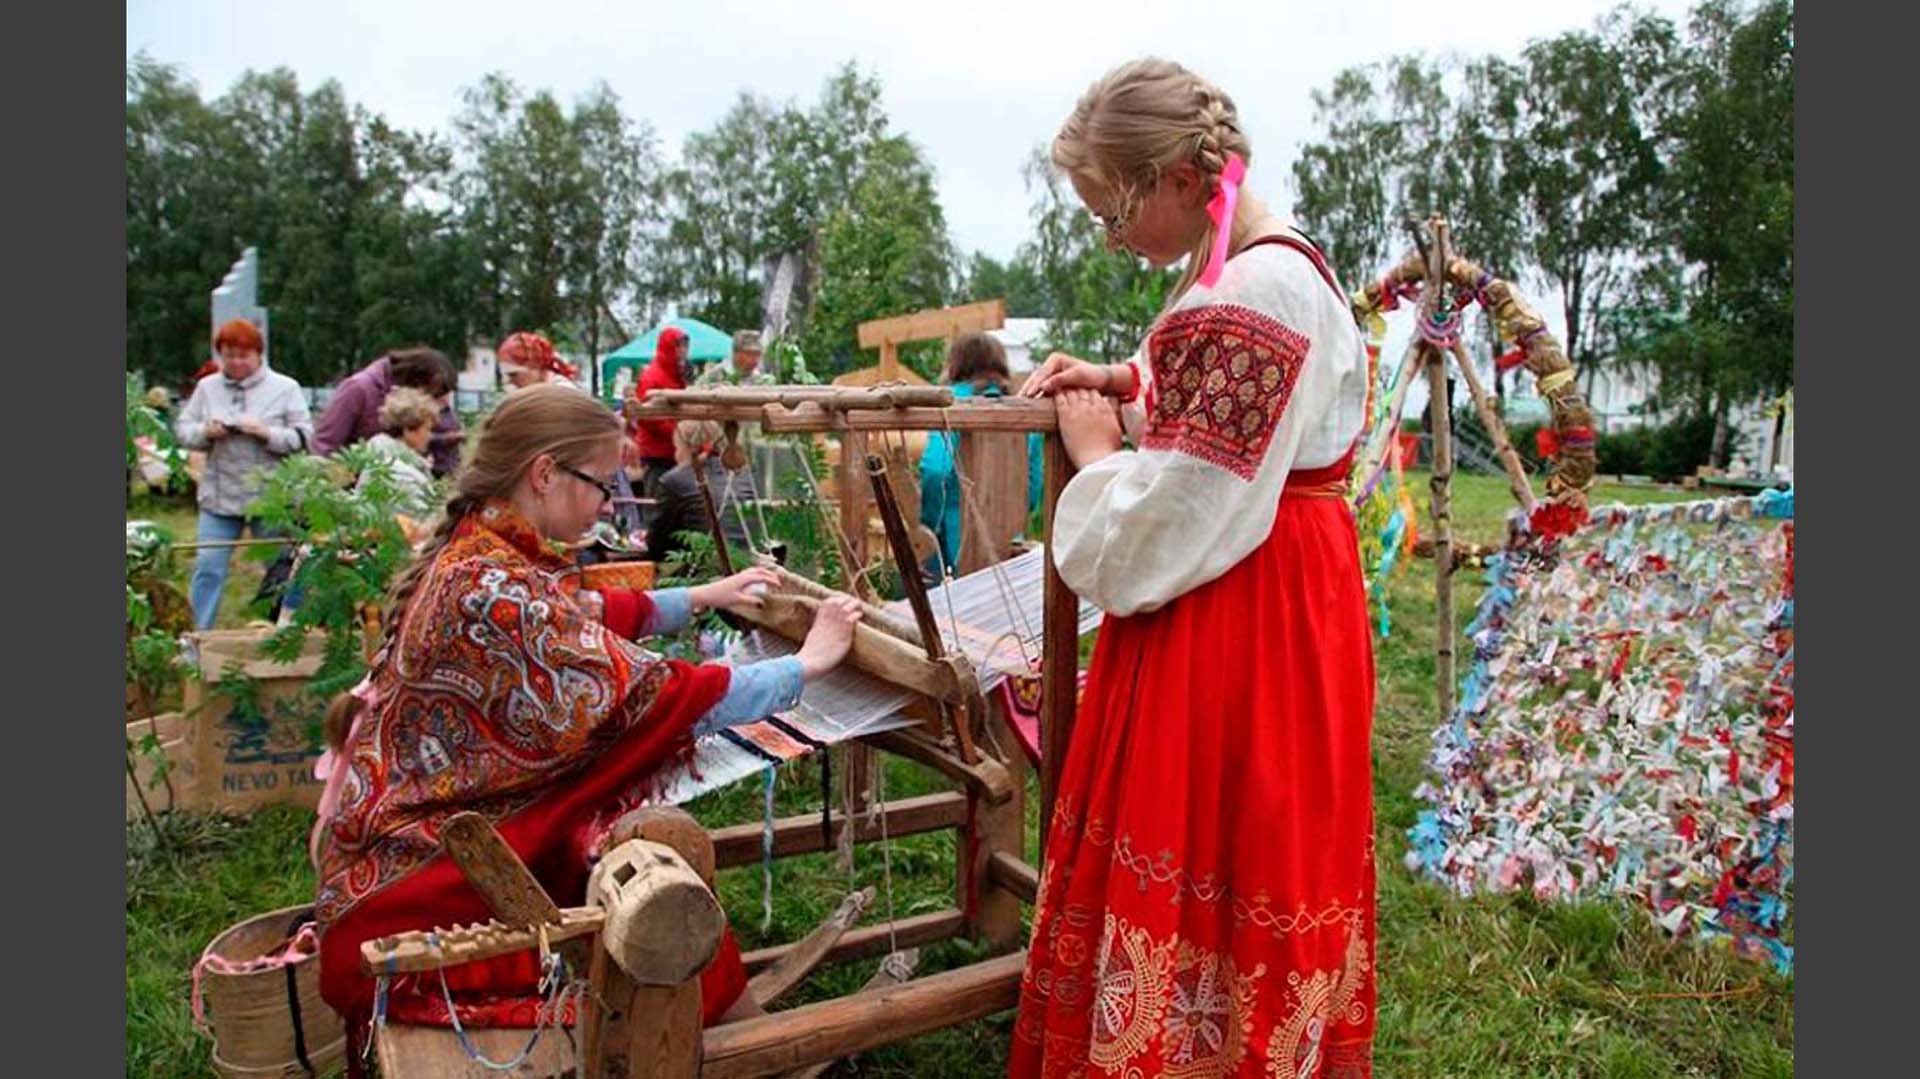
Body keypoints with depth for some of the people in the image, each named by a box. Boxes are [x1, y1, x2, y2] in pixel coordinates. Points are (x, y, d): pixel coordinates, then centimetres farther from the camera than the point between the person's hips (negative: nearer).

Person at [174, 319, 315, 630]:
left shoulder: (286, 388, 1)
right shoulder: (207, 387, 10)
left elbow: (303, 438, -5)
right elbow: (182, 428, 11)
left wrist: (266, 433, -20)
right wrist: (205, 432, -10)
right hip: (219, 497, 3)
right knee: (207, 568, 2)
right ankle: (199, 634, 13)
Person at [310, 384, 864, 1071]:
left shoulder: (475, 551, 3)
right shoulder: (494, 588, -25)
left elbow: (583, 618, 21)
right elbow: (658, 699, -24)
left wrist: (702, 597, 24)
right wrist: (807, 663, -13)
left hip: (433, 835, 9)